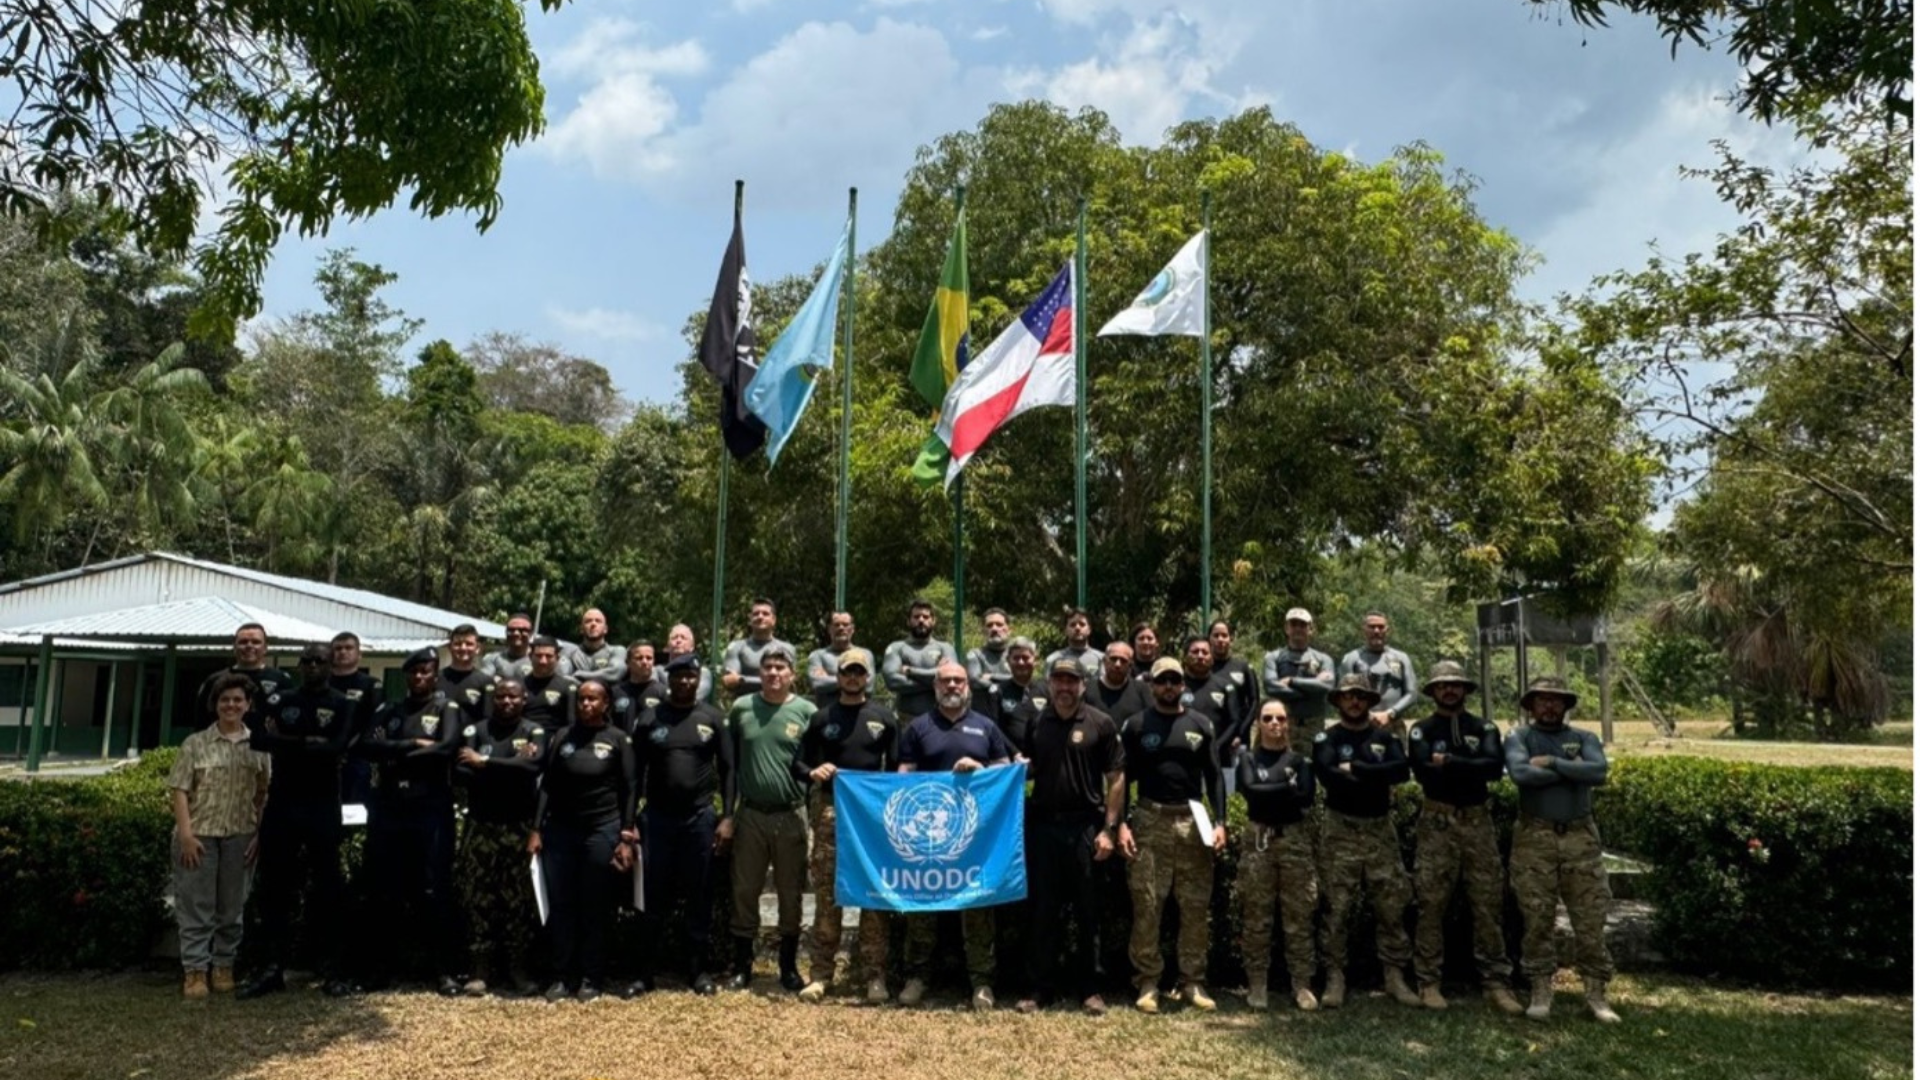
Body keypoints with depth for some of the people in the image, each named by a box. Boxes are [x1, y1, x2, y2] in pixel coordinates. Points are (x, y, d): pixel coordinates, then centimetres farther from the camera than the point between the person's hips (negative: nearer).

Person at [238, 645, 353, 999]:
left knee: (327, 888, 1)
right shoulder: (279, 700, 9)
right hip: (281, 803, 2)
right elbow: (257, 738, -7)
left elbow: (337, 748, -13)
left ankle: (331, 969, 7)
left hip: (323, 807, -2)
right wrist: (308, 743, -15)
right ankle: (273, 968, 12)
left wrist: (286, 744, -13)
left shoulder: (341, 706, 3)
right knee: (275, 886, 4)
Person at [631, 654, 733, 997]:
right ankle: (647, 971, 14)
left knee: (700, 897, 6)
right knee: (655, 897, 5)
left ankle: (698, 969, 15)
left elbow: (727, 768, 3)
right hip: (657, 817, 0)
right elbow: (636, 772, 4)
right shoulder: (649, 719, 3)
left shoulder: (712, 718, 2)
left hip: (700, 816, 0)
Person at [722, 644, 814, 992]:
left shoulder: (807, 712, -3)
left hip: (791, 816, -1)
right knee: (744, 892, 8)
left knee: (790, 893, 8)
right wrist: (728, 814, 1)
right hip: (749, 814, 1)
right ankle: (742, 966, 21)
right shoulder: (741, 709, 2)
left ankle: (789, 966, 22)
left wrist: (811, 807, -8)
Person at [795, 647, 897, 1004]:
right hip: (830, 811, 1)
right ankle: (821, 972, 8)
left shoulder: (884, 718, 7)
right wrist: (813, 772, -13)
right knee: (826, 894, 1)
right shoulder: (822, 718, 9)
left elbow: (898, 768, 8)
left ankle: (875, 975, 6)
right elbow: (800, 763, 10)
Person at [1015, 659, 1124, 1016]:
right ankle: (1040, 987, 16)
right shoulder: (1036, 723, 8)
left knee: (1088, 911, 6)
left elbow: (1116, 778, -2)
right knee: (1042, 910, 7)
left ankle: (1090, 988, 16)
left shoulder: (1101, 724, -2)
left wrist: (1109, 829, -8)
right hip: (1043, 825, 2)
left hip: (1086, 826, -2)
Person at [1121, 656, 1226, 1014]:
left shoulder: (1200, 724, 8)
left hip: (1193, 821, 2)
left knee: (1196, 906, 5)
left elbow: (1213, 776, 9)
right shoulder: (1136, 725, 4)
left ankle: (1193, 982, 13)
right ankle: (1147, 983, 7)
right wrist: (1121, 825, -6)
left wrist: (1220, 822, -1)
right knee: (1146, 906, -1)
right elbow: (1123, 778, 3)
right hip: (1150, 820, -2)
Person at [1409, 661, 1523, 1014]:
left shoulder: (1484, 729, 9)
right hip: (1437, 823, -2)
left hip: (1477, 822, 2)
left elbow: (1495, 767, -9)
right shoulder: (1422, 731, 4)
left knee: (1489, 904, 3)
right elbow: (1424, 770, -13)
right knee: (1431, 905, 0)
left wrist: (1449, 762, -11)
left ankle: (1496, 981, 9)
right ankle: (1428, 982, 7)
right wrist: (1471, 767, -10)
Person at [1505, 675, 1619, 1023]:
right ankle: (1541, 991, 12)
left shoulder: (1583, 738, 9)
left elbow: (1599, 772, -10)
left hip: (1581, 838, 2)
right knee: (1537, 918, 3)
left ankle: (1596, 994, 13)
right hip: (1535, 838, -2)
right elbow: (1520, 773, -17)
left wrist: (1553, 763, -11)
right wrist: (1573, 771, -9)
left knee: (1590, 918, 4)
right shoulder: (1519, 737, 3)